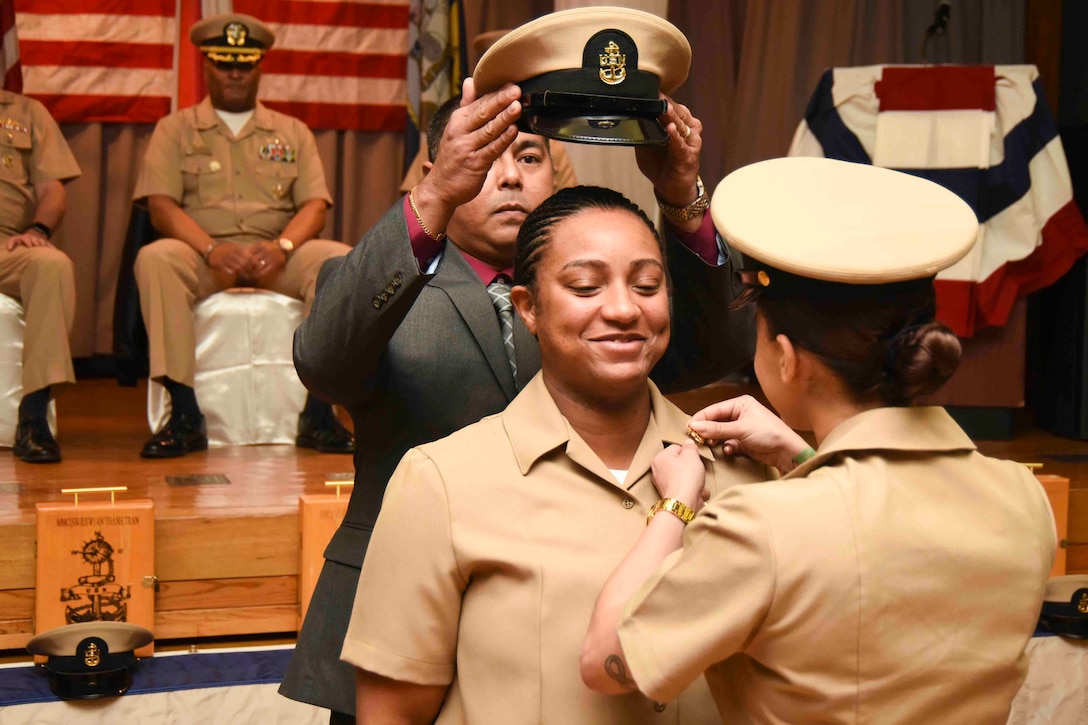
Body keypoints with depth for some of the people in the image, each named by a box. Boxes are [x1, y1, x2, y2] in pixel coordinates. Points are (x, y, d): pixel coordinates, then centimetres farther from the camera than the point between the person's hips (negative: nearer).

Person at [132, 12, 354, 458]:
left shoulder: (292, 133, 18)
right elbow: (161, 205, 0)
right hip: (202, 256, -1)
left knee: (341, 261, -29)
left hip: (276, 257, 1)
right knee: (154, 258, -34)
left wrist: (282, 246, -18)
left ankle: (318, 414, -26)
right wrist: (211, 249, -20)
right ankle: (184, 416, -30)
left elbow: (314, 204, 5)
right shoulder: (175, 129, 14)